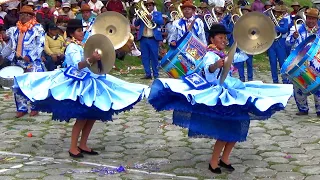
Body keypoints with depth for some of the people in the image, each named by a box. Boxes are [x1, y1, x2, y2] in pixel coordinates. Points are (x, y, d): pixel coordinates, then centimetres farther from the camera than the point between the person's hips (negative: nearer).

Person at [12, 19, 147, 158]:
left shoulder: (82, 46, 14)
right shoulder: (72, 48, -13)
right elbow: (78, 65, -31)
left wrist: (96, 58, 12)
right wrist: (90, 60, -46)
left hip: (88, 81, 9)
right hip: (77, 83, -9)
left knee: (93, 114, 8)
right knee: (82, 117, -10)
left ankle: (83, 145, 18)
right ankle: (73, 147, 0)